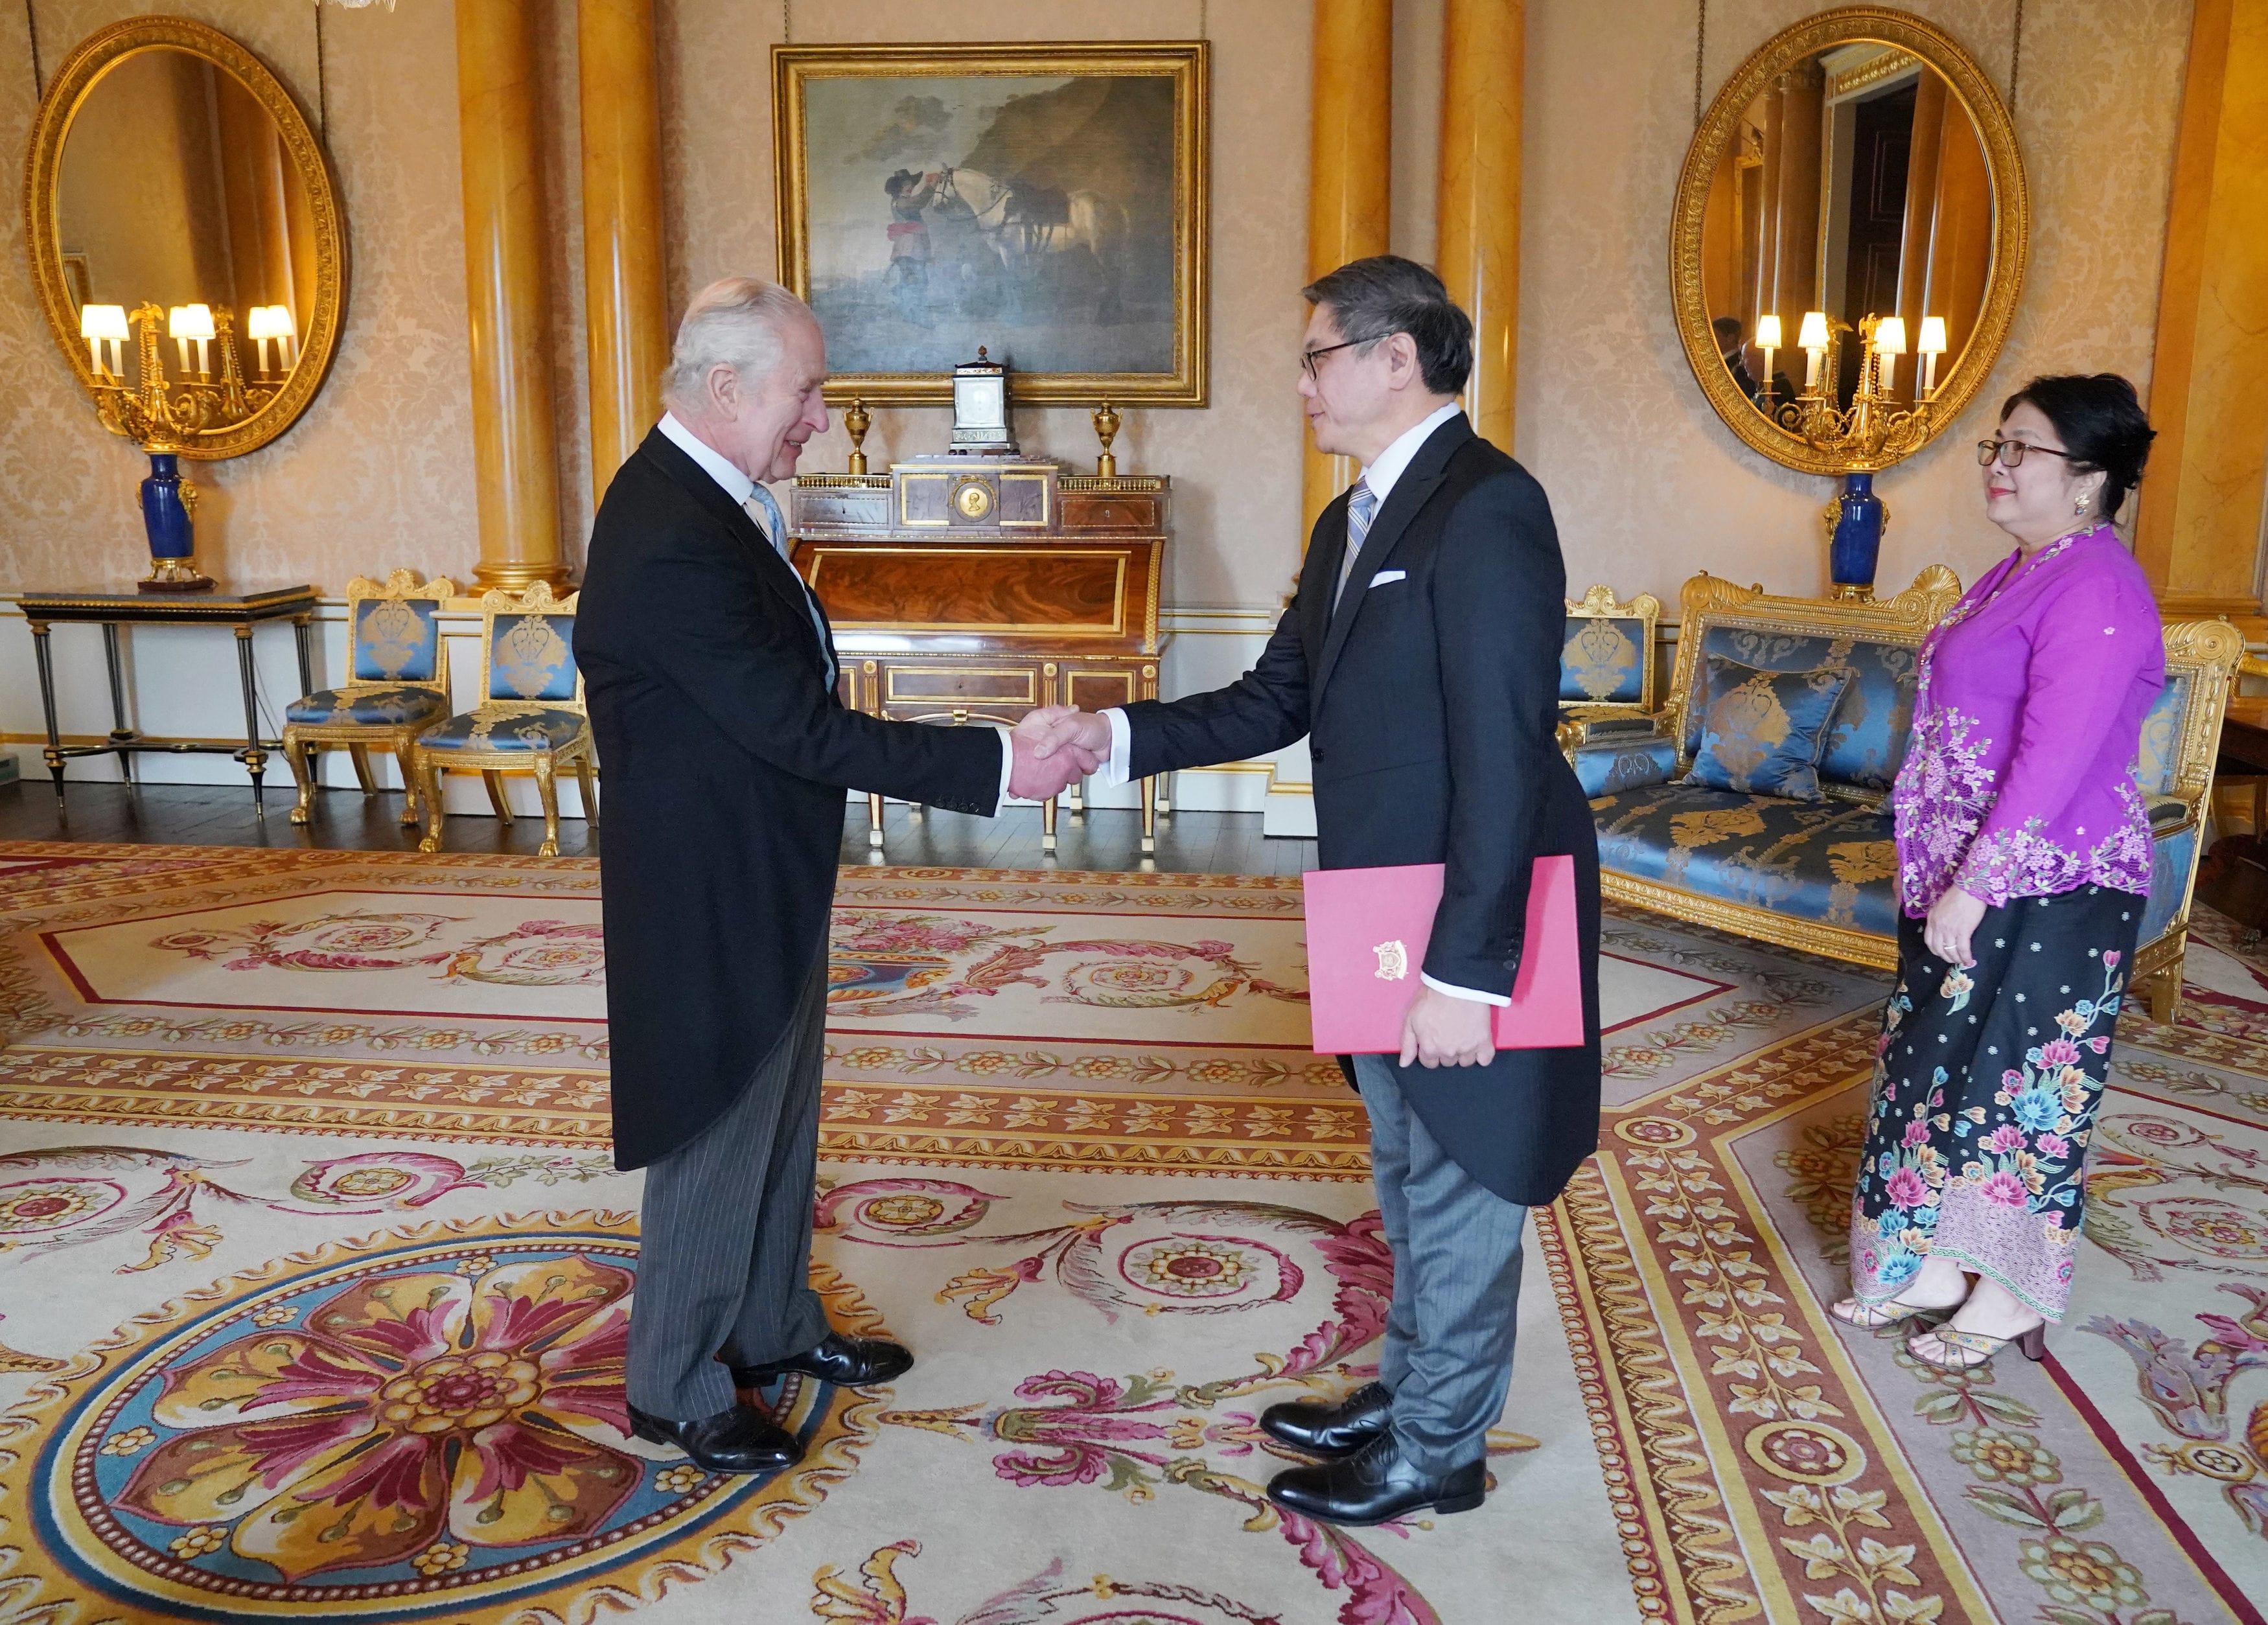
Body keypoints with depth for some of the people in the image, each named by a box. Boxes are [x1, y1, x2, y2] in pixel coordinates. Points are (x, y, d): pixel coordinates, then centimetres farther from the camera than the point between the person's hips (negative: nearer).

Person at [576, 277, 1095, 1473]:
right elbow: (800, 726, -28)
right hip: (709, 901, -10)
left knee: (778, 1120, 23)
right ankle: (676, 1390, 28)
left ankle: (775, 1327, 42)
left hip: (763, 888, 10)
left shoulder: (712, 498, 5)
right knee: (715, 1141, 7)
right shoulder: (671, 542, -27)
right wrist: (993, 765, -26)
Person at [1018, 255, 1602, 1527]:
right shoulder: (1353, 524, 11)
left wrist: (1465, 971, -24)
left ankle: (1436, 1453, 28)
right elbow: (1277, 702, 11)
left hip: (1471, 939, -9)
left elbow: (1505, 761, -24)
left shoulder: (1486, 506, -19)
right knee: (1413, 1182, 23)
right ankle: (1409, 1394, 43)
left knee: (1457, 1193, 9)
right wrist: (1115, 736, 0)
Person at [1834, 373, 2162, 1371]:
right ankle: (1934, 1266, 27)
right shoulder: (2022, 574, 12)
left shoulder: (2094, 588, -18)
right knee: (1945, 1062, 14)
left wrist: (1973, 883, -22)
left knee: (2012, 1079, 2)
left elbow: (2056, 757, -24)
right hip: (1972, 878, 9)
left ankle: (2010, 1297, 19)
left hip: (2045, 893, -9)